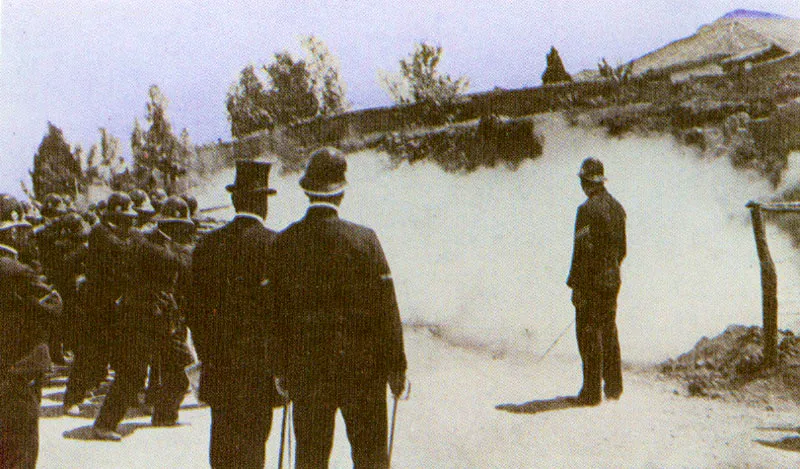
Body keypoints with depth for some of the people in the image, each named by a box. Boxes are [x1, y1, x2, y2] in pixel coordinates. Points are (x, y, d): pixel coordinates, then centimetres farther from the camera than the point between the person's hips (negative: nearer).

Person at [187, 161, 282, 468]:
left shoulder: (208, 243, 4)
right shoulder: (273, 244, -11)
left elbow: (195, 309, 7)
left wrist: (208, 356, 16)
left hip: (218, 367, 5)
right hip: (258, 367, -4)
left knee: (222, 440, 13)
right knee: (252, 438, 1)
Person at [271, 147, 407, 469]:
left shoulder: (284, 243, -4)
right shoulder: (364, 239, -9)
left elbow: (275, 312, 0)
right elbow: (386, 307, -8)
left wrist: (281, 368, 9)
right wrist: (396, 365, 0)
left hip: (305, 368, 2)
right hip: (362, 365, -1)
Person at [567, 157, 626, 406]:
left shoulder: (588, 209, -17)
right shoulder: (617, 207, 9)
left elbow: (583, 250, -19)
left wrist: (575, 284, -14)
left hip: (592, 281, -8)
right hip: (613, 280, 8)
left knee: (589, 334, -2)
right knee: (609, 331, 16)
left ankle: (592, 391, 1)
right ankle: (614, 386, 23)